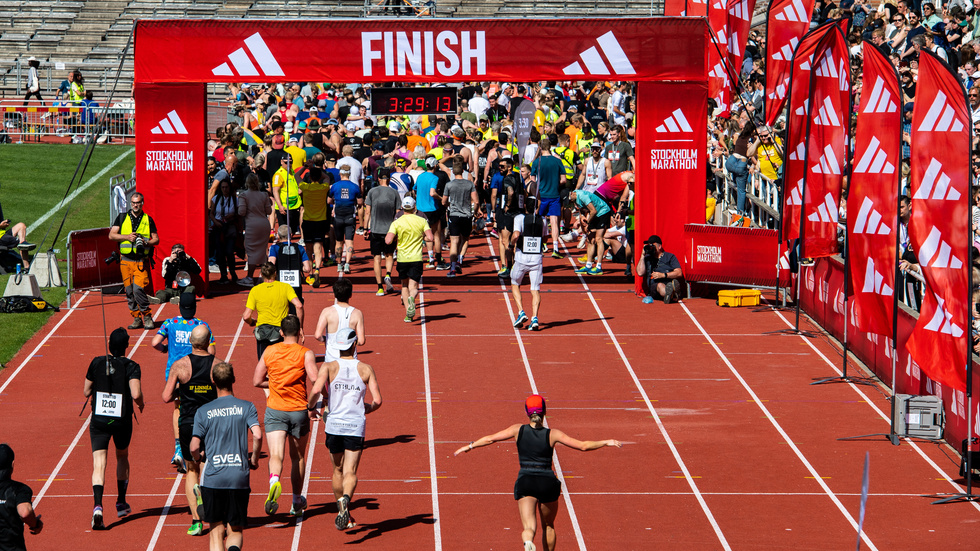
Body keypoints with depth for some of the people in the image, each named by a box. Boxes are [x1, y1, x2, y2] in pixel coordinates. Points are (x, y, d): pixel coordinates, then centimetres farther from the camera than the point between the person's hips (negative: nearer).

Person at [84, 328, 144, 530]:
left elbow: (86, 392, 7)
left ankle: (98, 505, -27)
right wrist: (140, 404, 2)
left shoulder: (97, 363, -1)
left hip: (98, 420, 0)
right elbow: (136, 394, -20)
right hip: (122, 421, 0)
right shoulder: (131, 367, -8)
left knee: (99, 464, -5)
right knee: (122, 457, 25)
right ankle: (121, 503, 32)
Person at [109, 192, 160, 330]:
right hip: (126, 260, 3)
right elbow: (111, 235, 5)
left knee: (138, 288, -17)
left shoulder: (148, 219, 8)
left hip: (141, 260, -3)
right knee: (129, 290, 3)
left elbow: (156, 239, 9)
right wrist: (127, 237, -10)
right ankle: (137, 319, 12)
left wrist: (146, 242, -12)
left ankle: (147, 316, -3)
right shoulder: (122, 218, 11)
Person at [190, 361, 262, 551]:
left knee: (217, 532, 8)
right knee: (235, 531, 7)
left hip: (212, 478, 0)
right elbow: (257, 435, -12)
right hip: (239, 478, 0)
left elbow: (194, 447, -1)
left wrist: (199, 457, 22)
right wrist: (254, 459, 6)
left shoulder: (203, 412, 4)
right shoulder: (247, 407, 3)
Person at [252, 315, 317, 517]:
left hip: (275, 410, 0)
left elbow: (257, 381, 6)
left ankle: (274, 481, -44)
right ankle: (297, 502, 29)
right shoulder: (306, 353, -6)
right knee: (298, 457, 17)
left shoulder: (269, 352, 2)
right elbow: (315, 379, -19)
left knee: (276, 455, -10)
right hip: (299, 410, 0)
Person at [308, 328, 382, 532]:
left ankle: (343, 512, 28)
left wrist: (311, 406, 2)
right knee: (350, 472, -3)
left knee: (338, 470, 20)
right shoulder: (366, 369, 1)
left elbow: (316, 390, -19)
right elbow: (377, 401, -2)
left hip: (334, 425, 1)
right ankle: (345, 499, -34)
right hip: (356, 426, -1)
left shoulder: (329, 367, -3)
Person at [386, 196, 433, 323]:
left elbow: (388, 241, -13)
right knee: (413, 287, 1)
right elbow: (430, 237, -9)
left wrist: (395, 237, 9)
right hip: (416, 258, 0)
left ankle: (408, 314, 11)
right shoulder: (422, 221, -1)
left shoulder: (396, 223, -4)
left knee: (404, 285, 17)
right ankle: (411, 298, -35)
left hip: (402, 258, 0)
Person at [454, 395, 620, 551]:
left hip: (525, 482, -1)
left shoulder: (518, 430, 1)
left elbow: (490, 438, 4)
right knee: (548, 526, 24)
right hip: (548, 483, 1)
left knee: (529, 528, -11)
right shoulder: (552, 434, -2)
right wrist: (606, 442, 8)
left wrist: (469, 446, 19)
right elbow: (583, 445, -4)